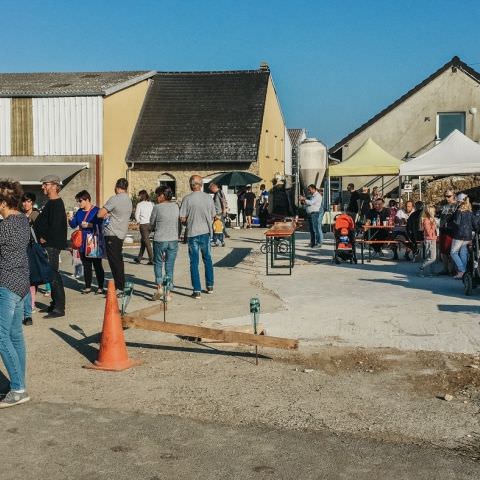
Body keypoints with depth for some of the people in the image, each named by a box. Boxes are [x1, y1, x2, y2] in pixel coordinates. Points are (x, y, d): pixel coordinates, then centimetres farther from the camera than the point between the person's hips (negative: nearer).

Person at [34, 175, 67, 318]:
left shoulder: (56, 204, -15)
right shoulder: (51, 203, 17)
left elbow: (55, 225, -22)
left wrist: (45, 238, -13)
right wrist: (42, 238, 11)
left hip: (52, 245, -10)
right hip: (49, 245, 10)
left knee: (53, 275, -9)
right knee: (51, 274, 15)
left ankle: (59, 308, -5)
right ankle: (55, 304, 24)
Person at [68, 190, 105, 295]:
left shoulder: (96, 211, -9)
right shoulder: (79, 212, 12)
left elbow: (101, 224, -16)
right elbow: (74, 225, 14)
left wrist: (89, 225, -22)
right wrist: (71, 219, -5)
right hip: (83, 244, 6)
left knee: (97, 265, 0)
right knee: (86, 265, 11)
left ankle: (100, 287, 7)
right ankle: (88, 287, 19)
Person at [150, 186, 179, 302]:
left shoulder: (157, 207, -10)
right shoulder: (175, 206, 3)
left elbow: (152, 224, -1)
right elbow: (177, 222, 9)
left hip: (160, 240, -4)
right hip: (173, 240, 4)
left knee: (158, 263, 14)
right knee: (170, 266, 8)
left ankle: (159, 286, -1)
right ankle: (168, 292, 9)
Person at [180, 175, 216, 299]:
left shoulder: (187, 199, -11)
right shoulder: (209, 198, -2)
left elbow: (182, 219, -10)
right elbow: (213, 216, 6)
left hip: (193, 233, -3)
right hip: (206, 232, 3)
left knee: (194, 263, 3)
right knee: (208, 260, 19)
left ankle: (197, 291, 1)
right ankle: (210, 286, 28)